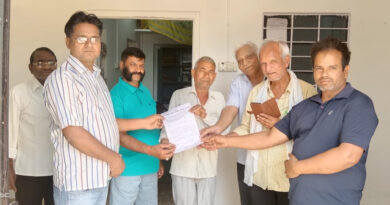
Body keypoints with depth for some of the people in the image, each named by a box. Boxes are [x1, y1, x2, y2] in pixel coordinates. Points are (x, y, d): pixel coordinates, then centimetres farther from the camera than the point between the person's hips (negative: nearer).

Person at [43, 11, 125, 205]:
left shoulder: (96, 77, 13)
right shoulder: (61, 78, -15)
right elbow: (73, 133, -22)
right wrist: (112, 158, -15)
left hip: (100, 177, 8)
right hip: (77, 182, -8)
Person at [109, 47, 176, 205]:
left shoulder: (146, 92, 9)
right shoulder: (116, 94, -12)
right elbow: (120, 136, -19)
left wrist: (157, 159, 12)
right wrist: (151, 150, -31)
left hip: (150, 167, 6)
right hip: (127, 169, -6)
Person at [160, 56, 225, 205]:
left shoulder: (219, 98, 10)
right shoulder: (178, 95, 3)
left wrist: (206, 116, -15)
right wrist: (164, 139, -19)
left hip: (208, 165, 2)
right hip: (183, 164, -2)